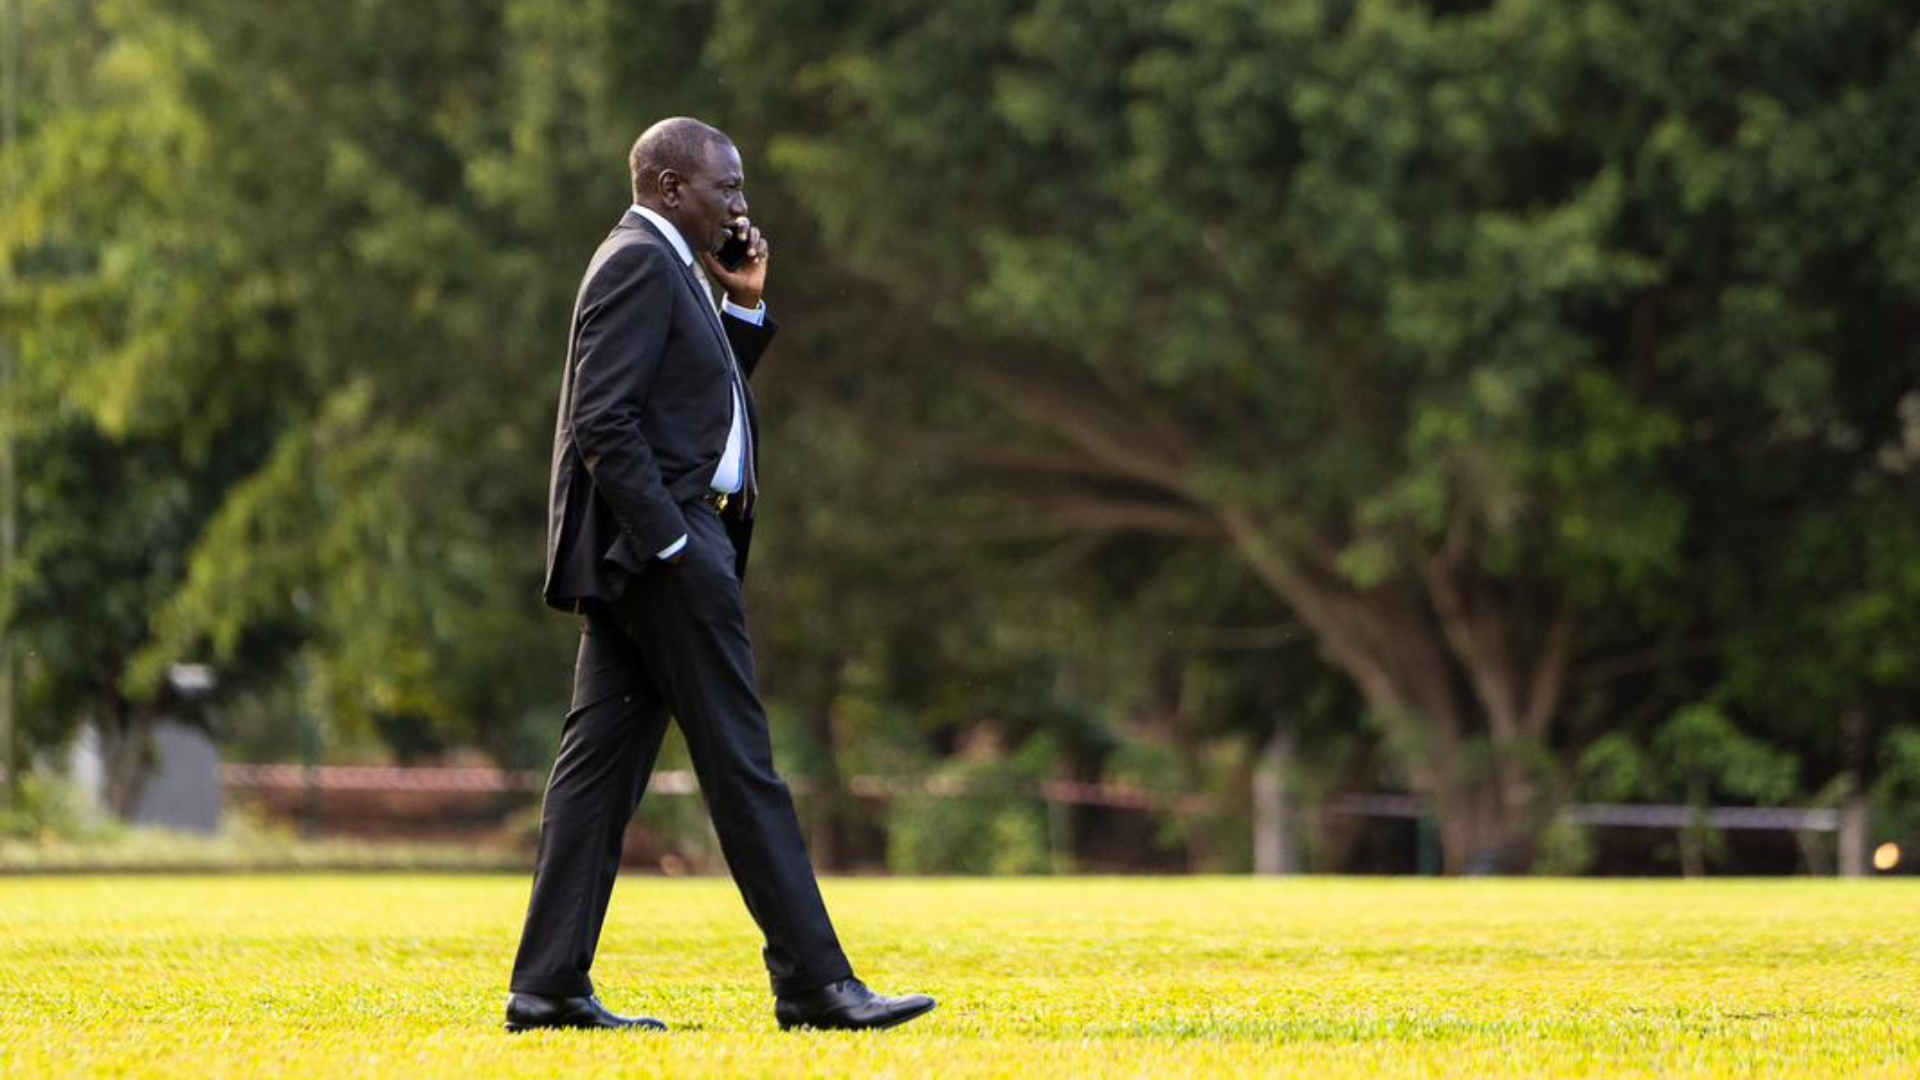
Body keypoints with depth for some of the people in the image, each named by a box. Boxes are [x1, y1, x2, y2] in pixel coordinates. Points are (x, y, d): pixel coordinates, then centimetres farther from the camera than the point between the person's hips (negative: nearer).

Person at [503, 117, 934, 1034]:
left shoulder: (665, 267, 20)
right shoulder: (640, 263, -12)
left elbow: (704, 399, 25)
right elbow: (602, 418, -20)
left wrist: (743, 308, 13)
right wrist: (671, 541, -22)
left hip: (652, 547, 10)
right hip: (659, 542, -10)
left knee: (602, 762, 7)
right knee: (740, 762, -7)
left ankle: (549, 986, 6)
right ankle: (812, 981, -5)